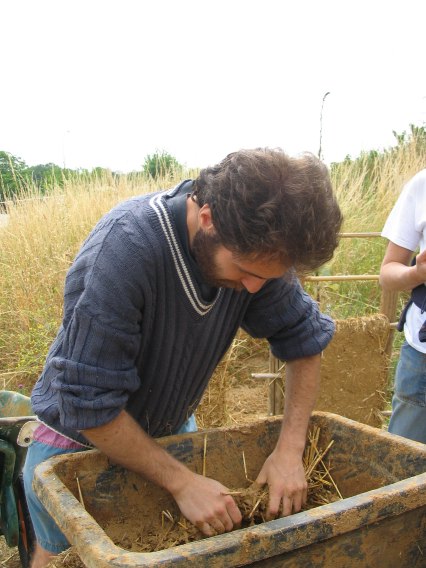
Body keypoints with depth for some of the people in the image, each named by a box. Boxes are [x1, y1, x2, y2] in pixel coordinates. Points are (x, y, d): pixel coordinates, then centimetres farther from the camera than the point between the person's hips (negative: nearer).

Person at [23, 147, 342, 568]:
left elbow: (304, 341, -8)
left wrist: (290, 448, -18)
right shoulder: (124, 247, -36)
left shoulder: (257, 248, -20)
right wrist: (181, 482, -28)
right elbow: (88, 404, -31)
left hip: (172, 429, 4)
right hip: (81, 436, -4)